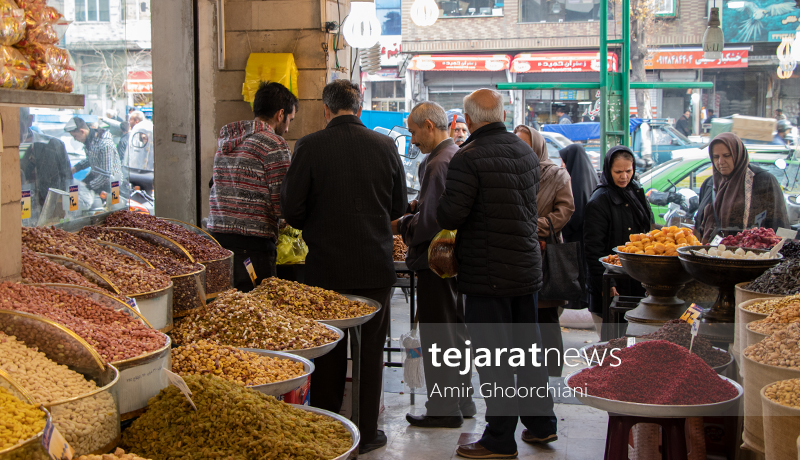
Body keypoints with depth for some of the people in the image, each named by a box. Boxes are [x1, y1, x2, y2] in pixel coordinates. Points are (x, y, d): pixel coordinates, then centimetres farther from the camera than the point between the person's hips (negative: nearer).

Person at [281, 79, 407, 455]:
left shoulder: (309, 146, -9)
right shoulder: (384, 145, -3)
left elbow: (291, 208, -7)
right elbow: (399, 207, 5)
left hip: (326, 265, -1)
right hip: (375, 265, 1)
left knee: (328, 351, 11)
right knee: (370, 349, 11)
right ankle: (367, 433, 19)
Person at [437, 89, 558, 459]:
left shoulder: (468, 158, -17)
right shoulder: (527, 153, 7)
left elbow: (449, 216, -19)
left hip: (487, 273, -7)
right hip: (527, 266, 7)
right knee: (528, 346, 17)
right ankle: (541, 422, 28)